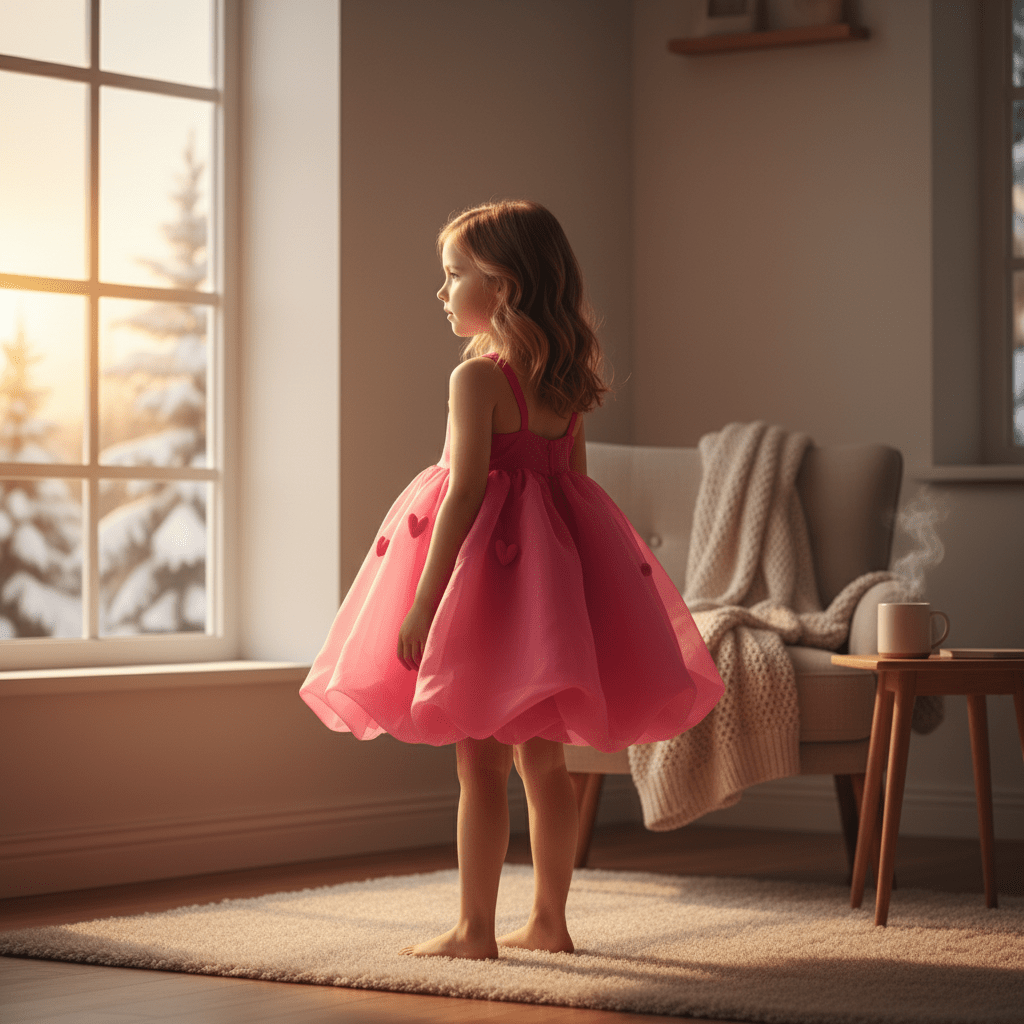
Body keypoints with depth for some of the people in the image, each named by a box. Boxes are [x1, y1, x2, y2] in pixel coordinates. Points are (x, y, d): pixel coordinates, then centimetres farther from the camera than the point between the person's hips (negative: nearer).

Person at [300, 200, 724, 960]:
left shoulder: (478, 377, -14)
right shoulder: (566, 381, 8)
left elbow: (465, 494, -18)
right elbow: (572, 479, 13)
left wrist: (423, 600, -16)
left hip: (492, 558, -7)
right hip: (559, 561, 8)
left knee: (481, 763, -2)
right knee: (544, 760, 12)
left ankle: (475, 929, 3)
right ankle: (550, 920, 18)